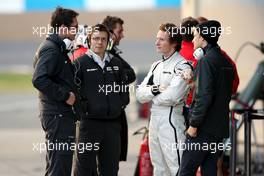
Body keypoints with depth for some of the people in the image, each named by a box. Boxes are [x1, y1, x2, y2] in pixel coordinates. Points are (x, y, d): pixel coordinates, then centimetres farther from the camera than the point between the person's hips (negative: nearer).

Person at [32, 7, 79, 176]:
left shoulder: (57, 47, 17)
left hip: (62, 115, 11)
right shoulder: (51, 49, -14)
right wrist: (65, 95, -20)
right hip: (58, 116, -11)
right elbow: (39, 80, -27)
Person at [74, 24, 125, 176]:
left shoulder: (116, 63, 13)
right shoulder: (80, 63, -3)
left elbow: (123, 88, 23)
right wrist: (82, 107, -10)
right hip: (90, 122, -5)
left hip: (113, 122, 5)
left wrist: (120, 104, 10)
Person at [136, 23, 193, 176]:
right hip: (154, 121, 9)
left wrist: (151, 96, -2)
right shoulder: (156, 66, 16)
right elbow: (140, 94, 8)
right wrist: (156, 89, -12)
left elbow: (171, 97, -20)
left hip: (172, 122, -9)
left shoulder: (182, 66, -9)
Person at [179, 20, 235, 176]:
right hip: (220, 127, 9)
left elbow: (204, 96, -20)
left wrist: (194, 124, -16)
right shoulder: (226, 62, 14)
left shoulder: (206, 61, -13)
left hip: (204, 128, -9)